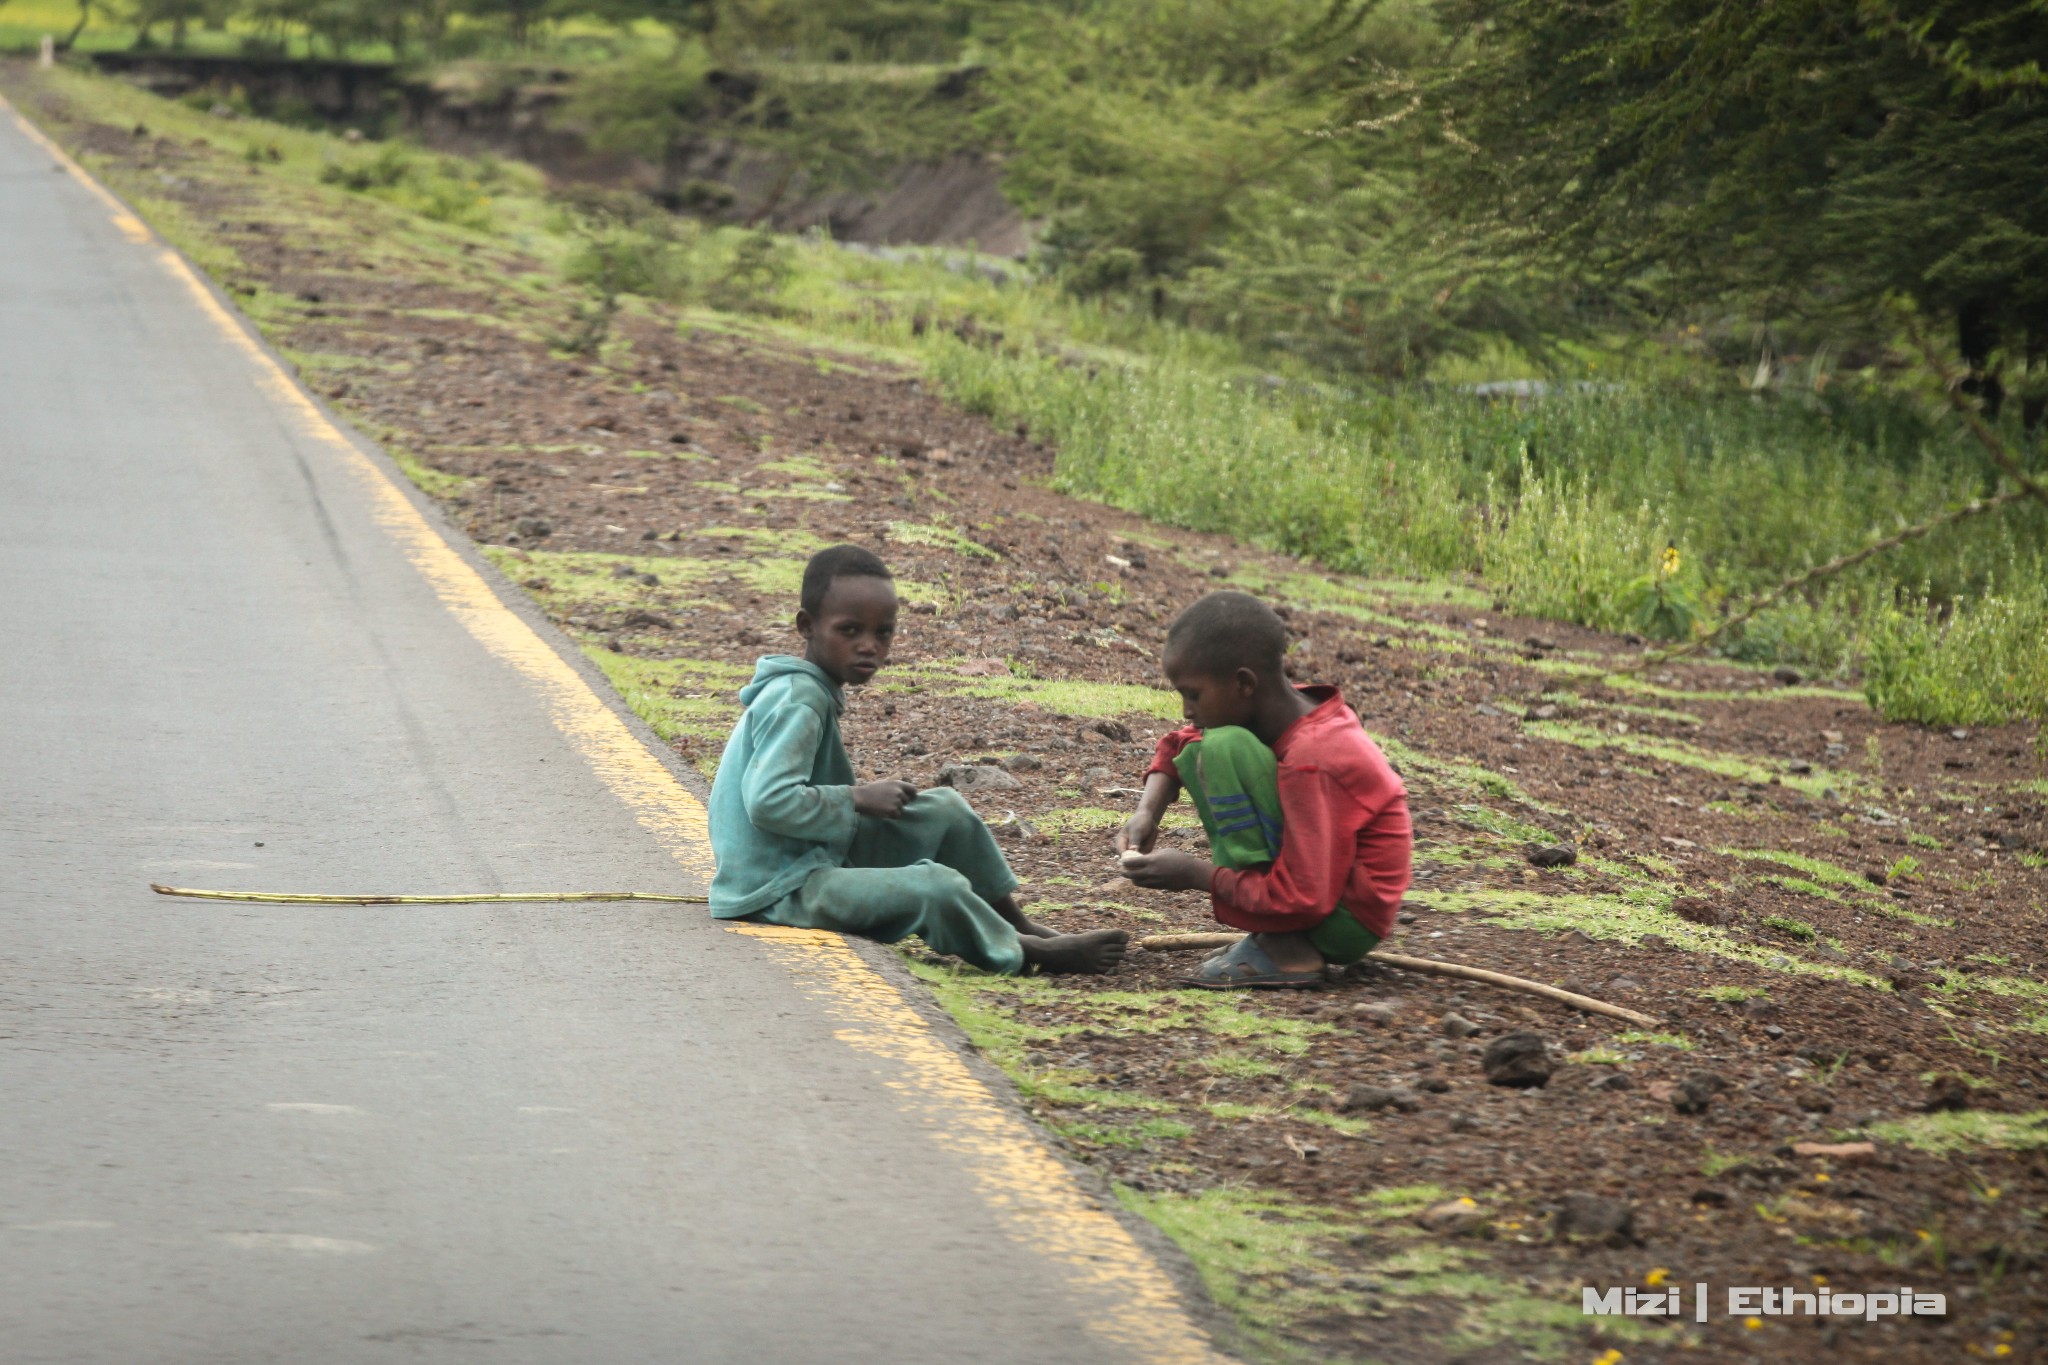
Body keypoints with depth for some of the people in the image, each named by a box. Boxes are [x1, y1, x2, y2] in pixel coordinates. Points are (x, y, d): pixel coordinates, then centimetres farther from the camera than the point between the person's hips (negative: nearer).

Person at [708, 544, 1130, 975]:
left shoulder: (802, 692, 11)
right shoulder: (796, 703, -19)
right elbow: (768, 802, -30)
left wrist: (859, 799, 4)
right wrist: (858, 800, -18)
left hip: (817, 858, 11)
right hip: (781, 888, -11)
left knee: (948, 810, 10)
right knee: (937, 888, -26)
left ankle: (1013, 921, 18)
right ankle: (1022, 953, -5)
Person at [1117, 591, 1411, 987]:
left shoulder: (1311, 761, -26)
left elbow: (1305, 899, -28)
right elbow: (1178, 745, 16)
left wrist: (1195, 875, -19)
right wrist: (1147, 813, -2)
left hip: (1350, 922, -10)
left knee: (1223, 749, -22)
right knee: (1197, 753, 12)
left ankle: (1285, 951, -19)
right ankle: (1276, 937, 6)